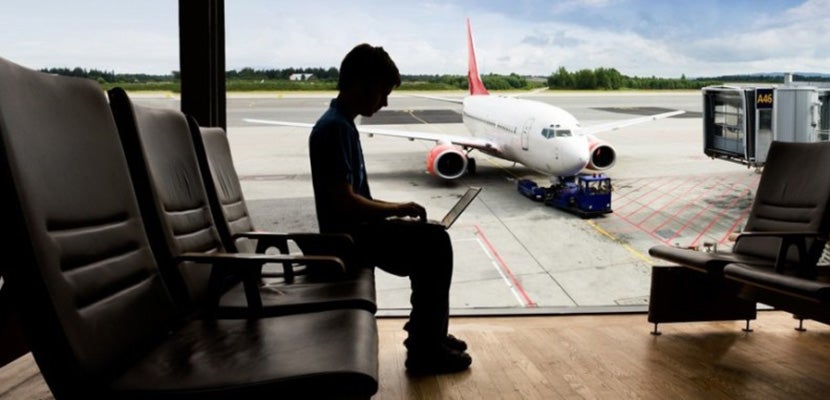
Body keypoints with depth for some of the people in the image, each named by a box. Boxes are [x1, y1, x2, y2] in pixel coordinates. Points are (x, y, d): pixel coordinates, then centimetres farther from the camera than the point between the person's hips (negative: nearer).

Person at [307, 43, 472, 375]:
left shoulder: (342, 124, 12)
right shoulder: (335, 128, -19)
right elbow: (345, 203, -25)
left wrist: (392, 209, 8)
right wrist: (398, 209, -14)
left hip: (356, 229, 10)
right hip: (348, 235, -10)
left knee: (431, 242, 12)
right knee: (434, 242, -12)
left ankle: (428, 334, 21)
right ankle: (425, 350, -2)